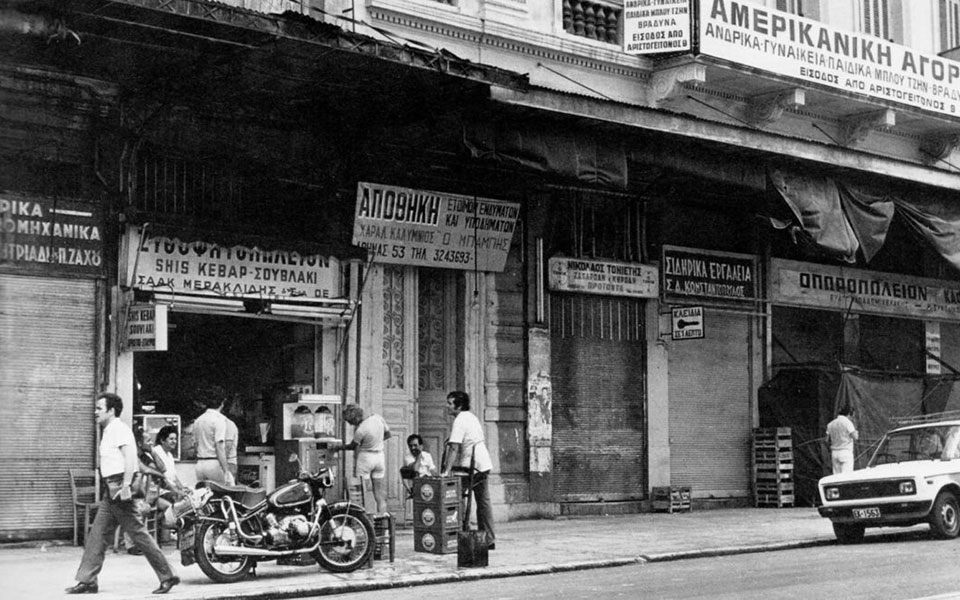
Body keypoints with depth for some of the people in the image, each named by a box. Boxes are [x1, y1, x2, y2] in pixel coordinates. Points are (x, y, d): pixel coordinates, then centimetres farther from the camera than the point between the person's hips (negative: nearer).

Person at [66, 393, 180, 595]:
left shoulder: (120, 430, -12)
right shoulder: (109, 432, 19)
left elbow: (130, 457, -22)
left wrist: (125, 486, -29)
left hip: (120, 488, -10)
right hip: (111, 491, 10)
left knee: (139, 534, -7)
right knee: (97, 535, 7)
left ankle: (167, 576, -2)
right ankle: (87, 581, 9)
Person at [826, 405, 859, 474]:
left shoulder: (830, 424, 9)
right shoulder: (847, 422, -9)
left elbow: (828, 439, 12)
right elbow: (855, 437, -13)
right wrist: (856, 431, 8)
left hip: (834, 452, 6)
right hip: (846, 452, -6)